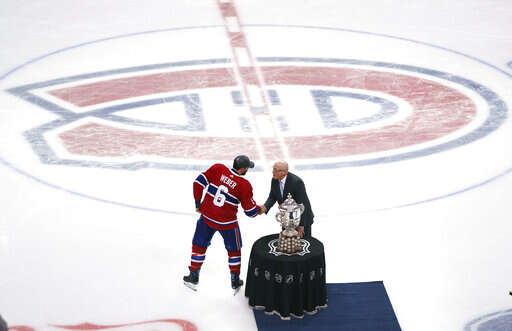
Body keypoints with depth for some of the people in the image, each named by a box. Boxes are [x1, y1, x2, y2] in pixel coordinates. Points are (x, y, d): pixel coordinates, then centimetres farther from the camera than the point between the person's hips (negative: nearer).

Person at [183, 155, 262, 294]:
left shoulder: (217, 168, -9)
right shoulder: (245, 186, -15)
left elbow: (199, 182, -7)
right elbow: (250, 211, -8)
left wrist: (197, 203, 4)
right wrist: (260, 210, 15)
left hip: (206, 216, 2)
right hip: (227, 222, -2)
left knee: (199, 245, 21)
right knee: (234, 250, 20)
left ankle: (193, 277, 27)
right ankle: (235, 282, 27)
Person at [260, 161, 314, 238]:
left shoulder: (296, 182, -30)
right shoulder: (275, 180, -11)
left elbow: (302, 205, -26)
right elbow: (272, 197, -1)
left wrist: (301, 225, -24)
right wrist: (265, 207, -22)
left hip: (302, 218, -6)